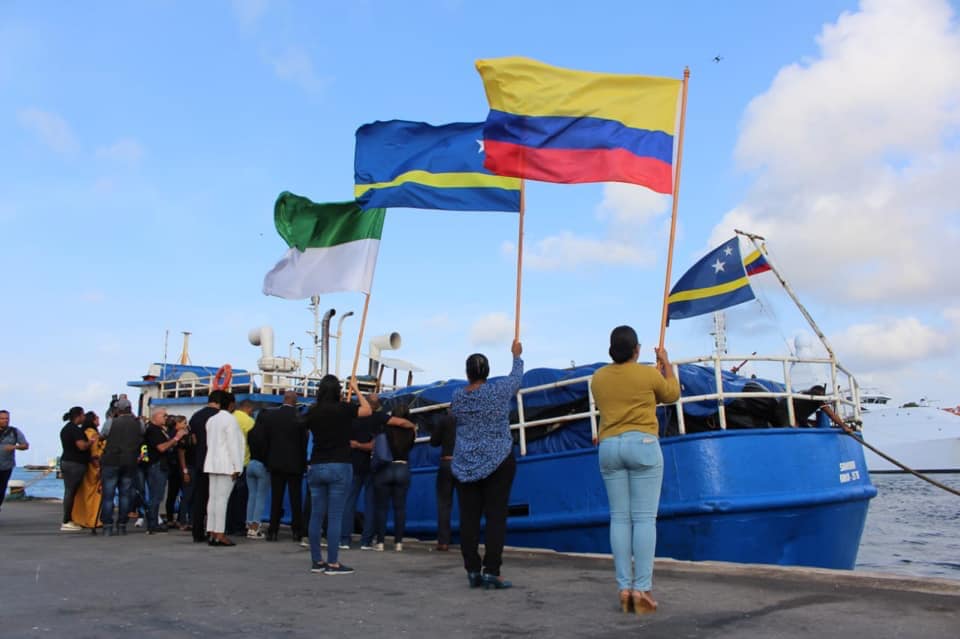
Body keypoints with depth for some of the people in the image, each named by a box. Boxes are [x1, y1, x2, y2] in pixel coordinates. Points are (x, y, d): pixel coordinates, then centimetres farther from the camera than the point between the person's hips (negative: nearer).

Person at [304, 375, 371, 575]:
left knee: (316, 516, 8)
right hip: (339, 467, -4)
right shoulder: (342, 409, -8)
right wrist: (356, 389, 14)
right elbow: (367, 410, 5)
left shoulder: (312, 412, 2)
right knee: (334, 517, -2)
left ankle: (316, 561, 14)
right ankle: (332, 563, 0)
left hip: (316, 467, 4)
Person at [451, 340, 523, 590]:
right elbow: (517, 376, 14)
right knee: (496, 516, -2)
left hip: (465, 464, 3)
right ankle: (491, 571, -5)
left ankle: (472, 571, 6)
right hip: (498, 461, -3)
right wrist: (516, 355, 33)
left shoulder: (457, 397, 3)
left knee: (469, 518, 4)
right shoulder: (499, 390, -5)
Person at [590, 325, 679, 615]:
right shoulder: (649, 373, -3)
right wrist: (666, 363, 27)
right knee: (644, 518, -4)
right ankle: (642, 589, -6)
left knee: (619, 518, 4)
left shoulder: (598, 378, 10)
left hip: (609, 448, 4)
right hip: (642, 445, -4)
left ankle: (624, 588, 2)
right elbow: (672, 394, 15)